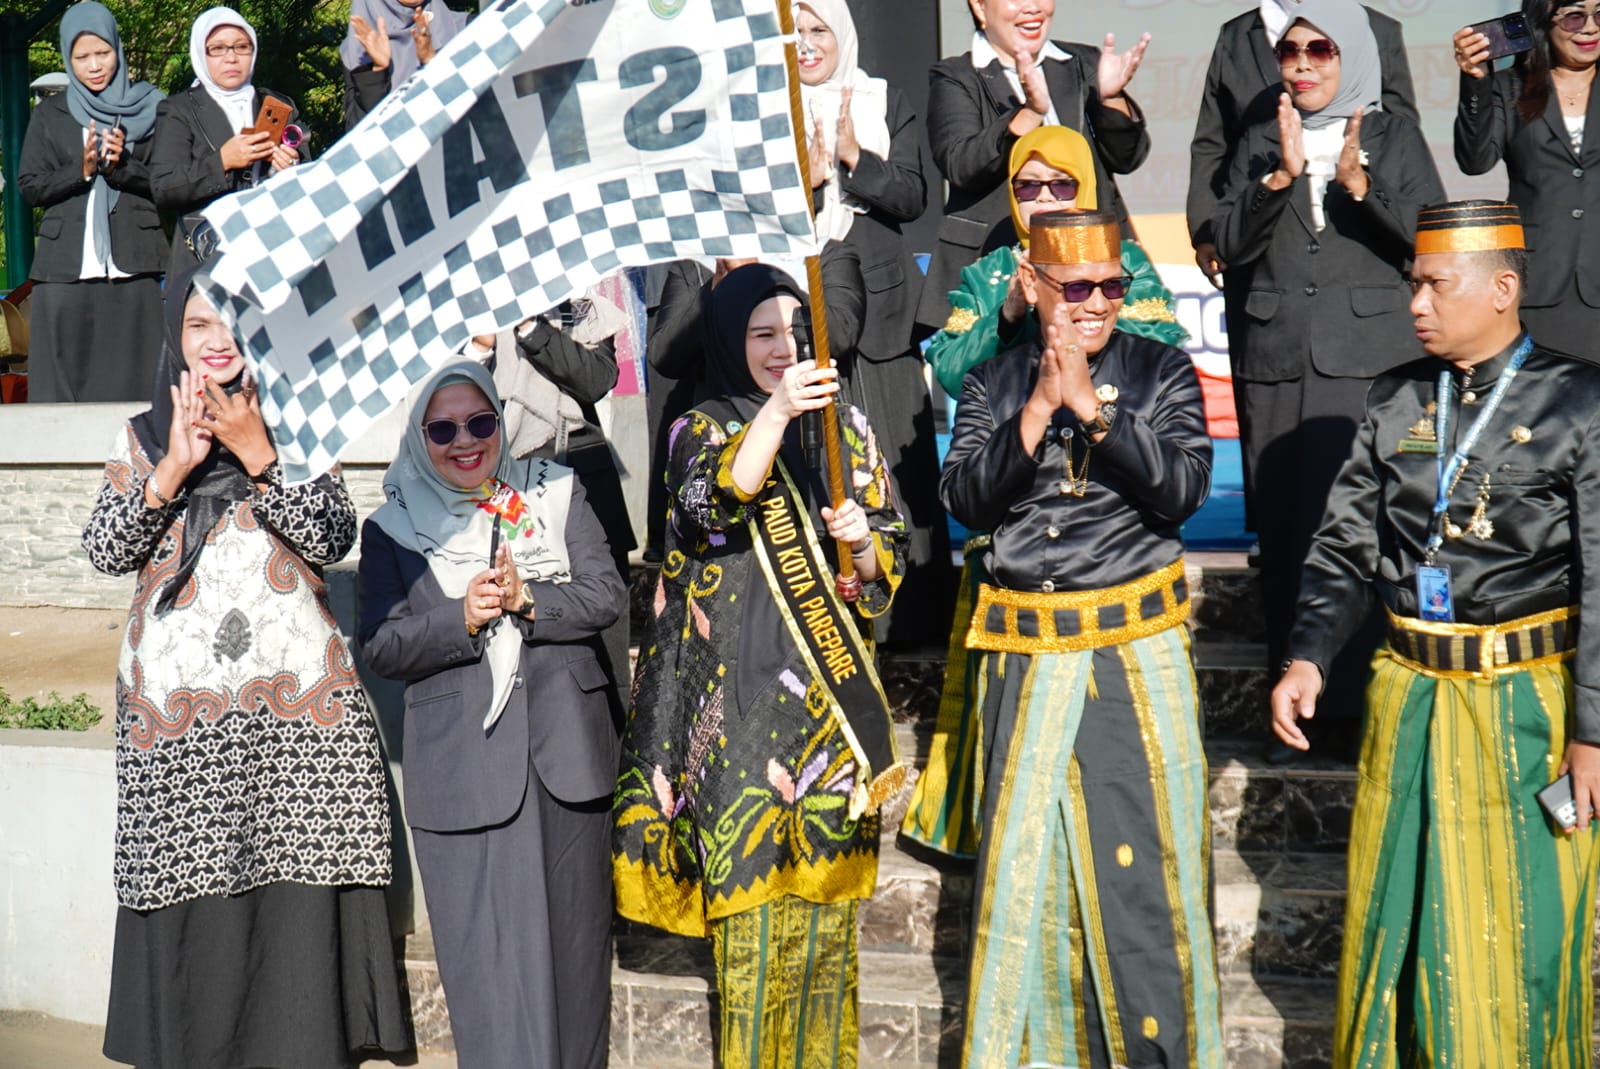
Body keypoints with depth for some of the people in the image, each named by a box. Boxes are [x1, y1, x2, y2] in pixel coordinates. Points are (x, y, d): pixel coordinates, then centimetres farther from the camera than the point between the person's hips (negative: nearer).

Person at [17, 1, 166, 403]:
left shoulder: (149, 109, 10)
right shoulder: (51, 114, 14)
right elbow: (29, 187, 8)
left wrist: (122, 165, -12)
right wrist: (81, 169, -8)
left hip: (133, 266, -1)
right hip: (65, 268, 1)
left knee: (130, 382, -5)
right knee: (62, 384, -2)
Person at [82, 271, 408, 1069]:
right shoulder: (143, 436, 13)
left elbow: (331, 539, -3)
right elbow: (104, 551, 2)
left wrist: (257, 454, -11)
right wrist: (175, 468, -9)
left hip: (295, 690, -1)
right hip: (178, 699, 1)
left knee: (298, 896, -3)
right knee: (192, 900, 0)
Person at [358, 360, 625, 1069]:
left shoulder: (556, 493, 10)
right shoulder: (390, 530, 7)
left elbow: (607, 596, 2)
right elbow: (379, 647, 0)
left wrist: (528, 601, -13)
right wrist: (462, 617, -15)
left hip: (567, 751, 2)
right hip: (462, 767, -1)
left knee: (574, 938, 9)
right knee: (488, 953, -2)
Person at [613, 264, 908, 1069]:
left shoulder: (846, 428, 13)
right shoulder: (702, 428, 4)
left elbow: (888, 563, 13)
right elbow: (714, 505, -20)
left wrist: (862, 543, -9)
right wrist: (777, 412, -30)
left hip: (827, 690, 3)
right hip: (738, 692, -3)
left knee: (825, 891, 6)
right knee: (747, 890, -4)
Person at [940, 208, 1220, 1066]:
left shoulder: (1162, 374, 3)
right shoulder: (993, 386, 8)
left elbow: (1181, 489, -11)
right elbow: (965, 499, -6)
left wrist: (1093, 407, -19)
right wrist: (1038, 410, -16)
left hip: (1137, 651, -2)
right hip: (1026, 658, 2)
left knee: (1141, 857, 0)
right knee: (1021, 860, 8)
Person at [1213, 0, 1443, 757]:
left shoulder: (1393, 137, 8)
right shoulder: (1259, 143, 14)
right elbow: (1229, 245, 3)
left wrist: (1361, 185, -16)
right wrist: (1281, 175, -11)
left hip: (1370, 359, -2)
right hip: (1276, 359, 3)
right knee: (1283, 528, 3)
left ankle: (1362, 701, 0)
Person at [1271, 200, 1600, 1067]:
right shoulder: (1395, 401, 5)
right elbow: (1346, 545, 6)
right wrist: (1307, 658, -8)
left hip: (1524, 700, -4)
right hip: (1409, 694, 4)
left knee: (1520, 921, 7)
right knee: (1395, 906, 15)